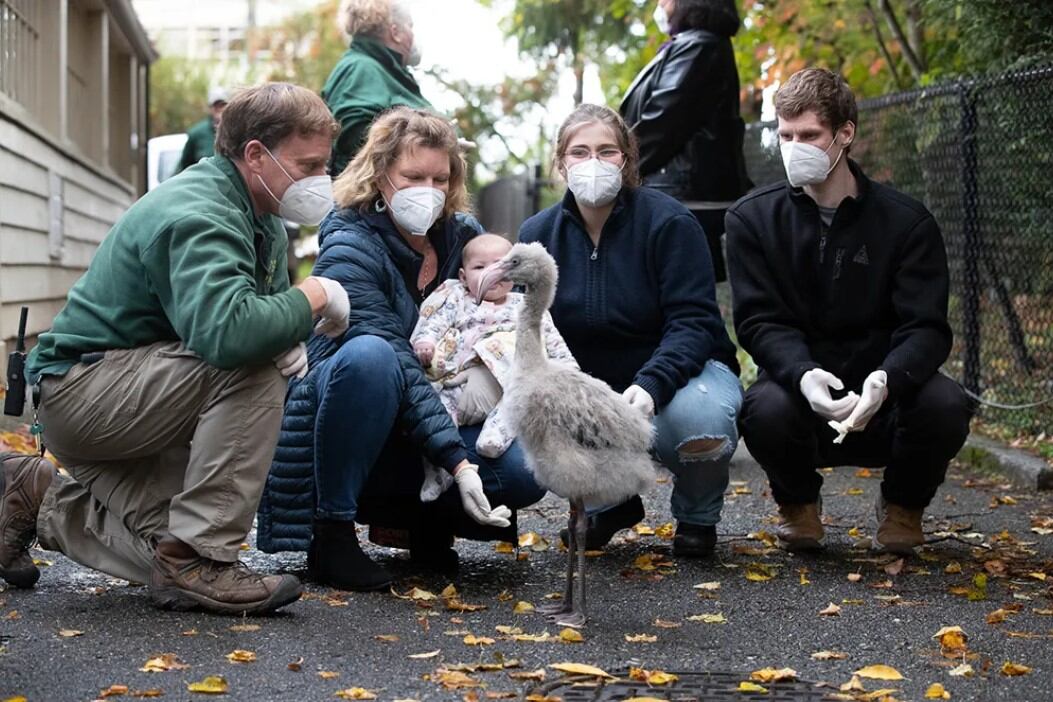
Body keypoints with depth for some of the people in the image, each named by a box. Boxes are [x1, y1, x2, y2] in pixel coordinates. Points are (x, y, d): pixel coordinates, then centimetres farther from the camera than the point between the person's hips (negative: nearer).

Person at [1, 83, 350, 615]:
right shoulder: (198, 216, -25)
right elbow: (225, 331, -43)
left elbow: (258, 317, 15)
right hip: (80, 388, -10)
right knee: (251, 367, -29)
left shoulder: (263, 222, 8)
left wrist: (286, 338, -10)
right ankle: (198, 560, -23)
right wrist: (313, 296, -26)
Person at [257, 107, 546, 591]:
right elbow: (400, 368, -25)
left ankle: (416, 518, 7)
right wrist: (458, 463, -33)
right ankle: (331, 532, -25)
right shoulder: (348, 251, -15)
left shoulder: (463, 235, 3)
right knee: (369, 355, -37)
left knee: (527, 470, -22)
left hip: (433, 420, 5)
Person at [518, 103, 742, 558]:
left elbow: (693, 322, -20)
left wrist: (650, 386, -38)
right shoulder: (537, 235, -1)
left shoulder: (669, 222, -13)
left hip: (679, 372, -3)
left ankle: (697, 517, 0)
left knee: (698, 416, -39)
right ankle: (609, 504, 9)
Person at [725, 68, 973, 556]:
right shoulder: (753, 219, 0)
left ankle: (902, 506, 5)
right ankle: (799, 502, 3)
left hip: (883, 402, 1)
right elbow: (759, 322, -8)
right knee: (766, 410, -34)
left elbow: (925, 328, -10)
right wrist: (803, 375, -30)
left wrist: (887, 379, -33)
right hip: (797, 384, 0)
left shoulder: (907, 222, -3)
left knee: (946, 405, -30)